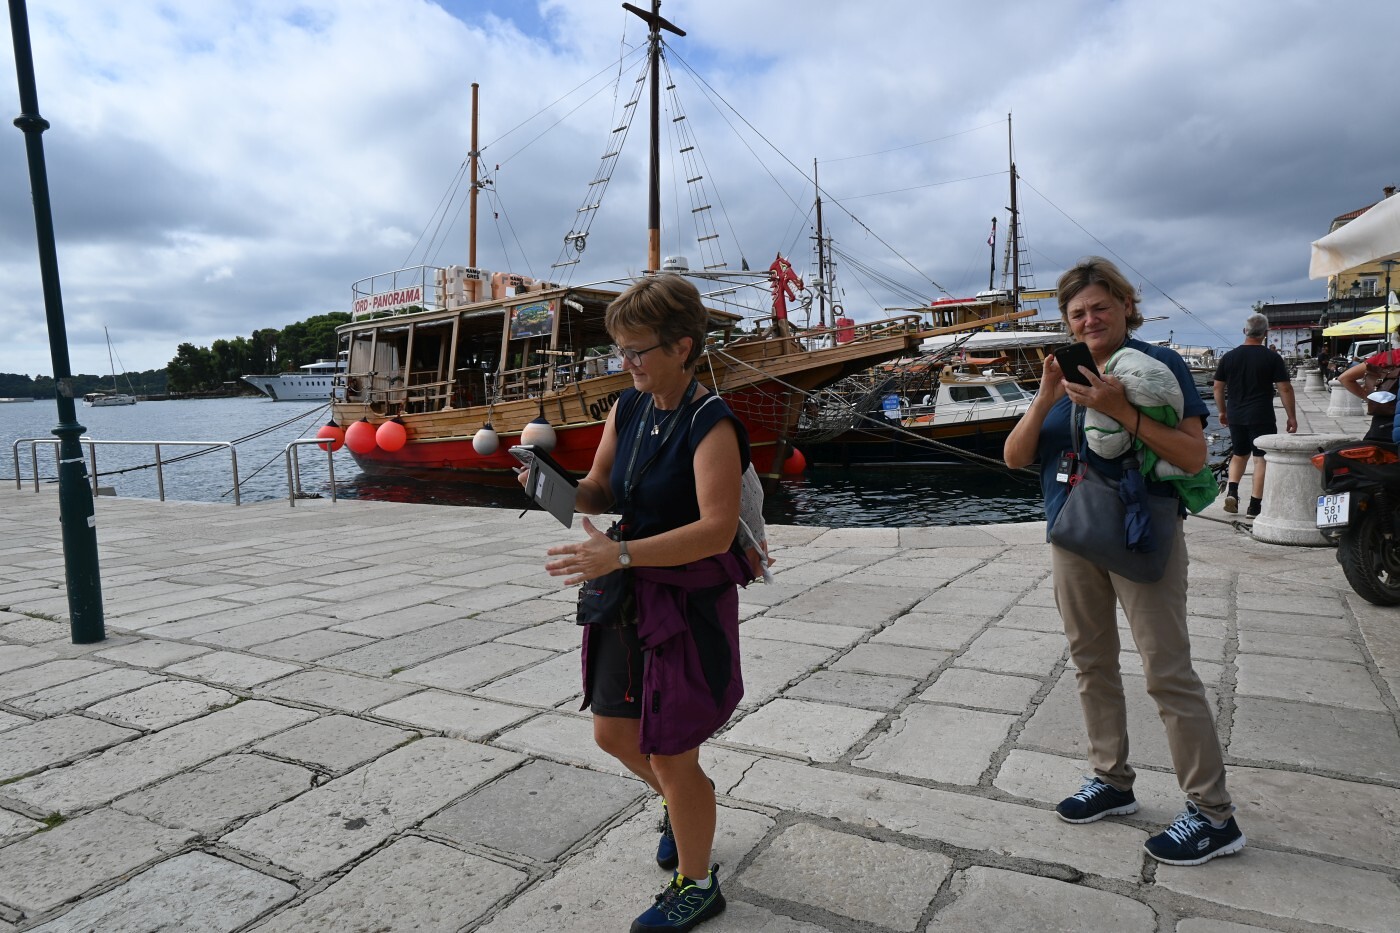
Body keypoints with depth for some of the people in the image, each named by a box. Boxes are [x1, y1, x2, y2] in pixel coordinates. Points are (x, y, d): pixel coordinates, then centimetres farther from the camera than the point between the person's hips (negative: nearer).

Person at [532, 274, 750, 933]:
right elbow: (600, 492, 8)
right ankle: (683, 806, 52)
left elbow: (717, 531, -28)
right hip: (629, 597, 8)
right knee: (613, 733, 20)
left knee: (670, 754, 6)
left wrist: (619, 554, -34)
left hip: (690, 602, -7)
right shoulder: (627, 409, 3)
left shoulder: (710, 425, -20)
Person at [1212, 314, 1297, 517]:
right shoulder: (1272, 358, -6)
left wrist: (1222, 412, 19)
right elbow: (1285, 389, -7)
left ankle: (1232, 491, 1)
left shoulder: (1229, 357, 2)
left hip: (1235, 416, 3)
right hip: (1262, 417, -3)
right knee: (1262, 458, 3)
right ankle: (1254, 505, 2)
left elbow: (1218, 388, 8)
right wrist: (1292, 417, 1)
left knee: (1239, 454, 20)